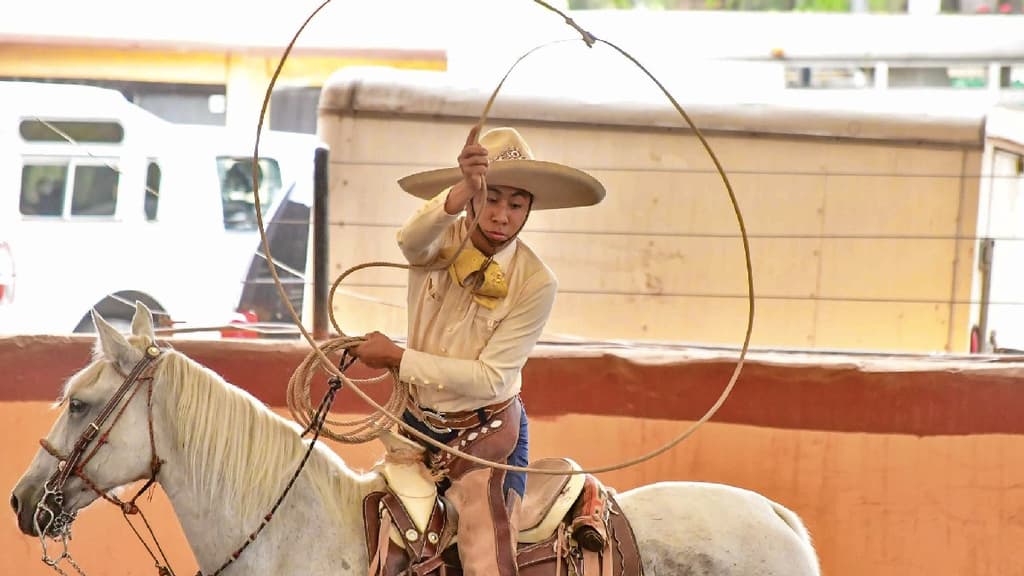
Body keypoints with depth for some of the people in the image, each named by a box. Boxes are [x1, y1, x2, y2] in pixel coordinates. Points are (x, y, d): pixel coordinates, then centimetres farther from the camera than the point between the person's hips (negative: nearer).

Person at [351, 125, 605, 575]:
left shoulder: (535, 283, -17)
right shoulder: (440, 239, -12)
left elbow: (489, 377, -19)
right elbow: (412, 239, -38)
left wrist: (397, 357, -22)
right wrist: (461, 192, -58)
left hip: (486, 433, -3)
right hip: (418, 421, 3)